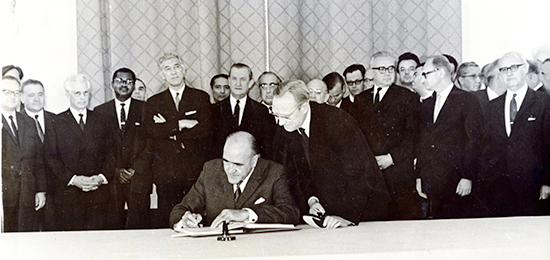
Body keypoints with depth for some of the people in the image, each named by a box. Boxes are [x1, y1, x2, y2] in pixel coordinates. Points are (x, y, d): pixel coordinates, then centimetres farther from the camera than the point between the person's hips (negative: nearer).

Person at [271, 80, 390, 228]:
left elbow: (360, 174, -21)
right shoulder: (283, 132, -1)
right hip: (325, 210, 4)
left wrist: (347, 217, -28)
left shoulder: (337, 121, -19)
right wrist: (310, 200, -7)